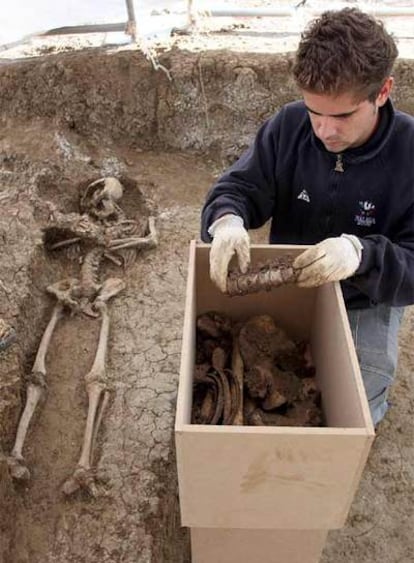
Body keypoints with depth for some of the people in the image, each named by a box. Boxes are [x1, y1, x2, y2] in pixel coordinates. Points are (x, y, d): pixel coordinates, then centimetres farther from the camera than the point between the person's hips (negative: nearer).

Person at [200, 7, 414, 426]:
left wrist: (362, 255, -43)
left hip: (364, 305, -2)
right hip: (285, 291, 3)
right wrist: (228, 219, -34)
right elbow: (238, 188, -9)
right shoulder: (288, 125, -14)